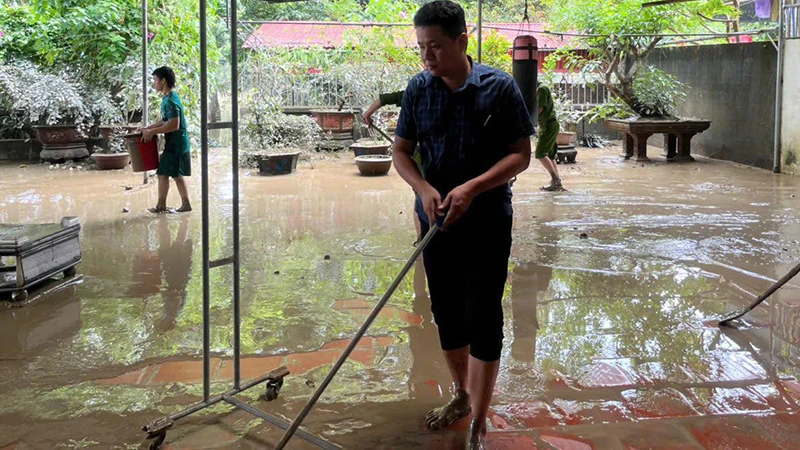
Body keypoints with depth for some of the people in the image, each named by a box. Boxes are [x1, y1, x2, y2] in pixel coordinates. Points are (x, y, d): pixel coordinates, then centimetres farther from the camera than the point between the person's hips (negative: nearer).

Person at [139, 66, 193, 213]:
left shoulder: (170, 101, -19)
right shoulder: (168, 98, 12)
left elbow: (174, 125, -26)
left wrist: (153, 131, -20)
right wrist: (148, 128, 14)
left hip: (175, 144, -10)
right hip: (178, 143, 10)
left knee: (163, 173, -3)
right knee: (177, 174, 12)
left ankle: (161, 205, 5)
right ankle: (186, 204, 16)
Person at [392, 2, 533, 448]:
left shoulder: (499, 86, -11)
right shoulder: (418, 88, -1)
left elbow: (521, 154, -9)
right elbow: (401, 150, 6)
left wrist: (473, 188, -22)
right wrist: (424, 189, -13)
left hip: (487, 223, -4)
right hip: (437, 221, 4)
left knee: (483, 320, -1)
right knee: (446, 312, 14)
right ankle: (462, 395, 36)